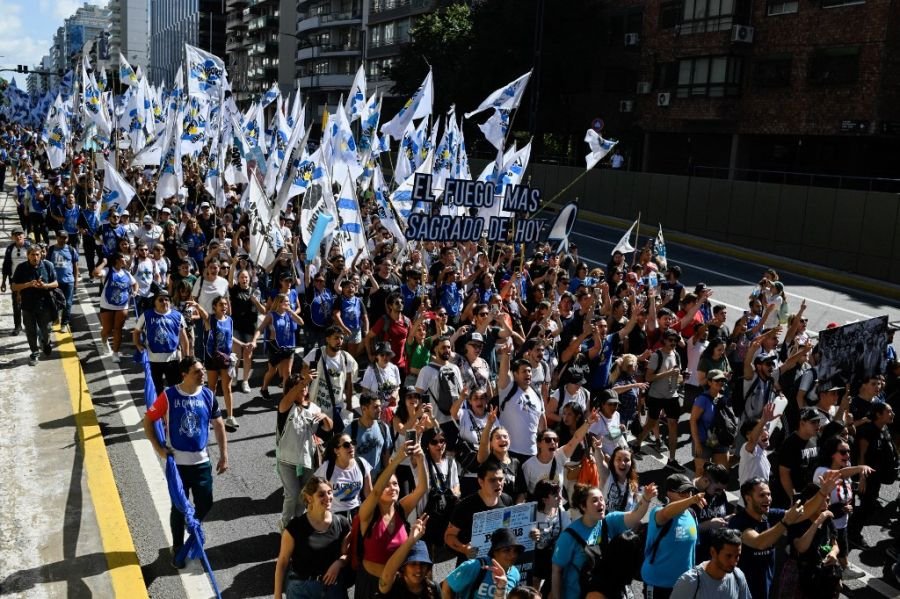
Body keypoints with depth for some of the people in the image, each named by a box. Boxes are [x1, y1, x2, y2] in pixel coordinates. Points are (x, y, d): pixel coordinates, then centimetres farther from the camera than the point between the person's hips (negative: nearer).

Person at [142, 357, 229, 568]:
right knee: (179, 507, 7)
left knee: (205, 504, 7)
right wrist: (158, 448, -10)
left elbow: (218, 426, 4)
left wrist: (224, 455, 2)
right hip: (177, 462, -2)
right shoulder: (169, 396, -12)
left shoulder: (208, 395, -4)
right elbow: (148, 420, -3)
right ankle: (178, 548, 26)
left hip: (202, 461, 2)